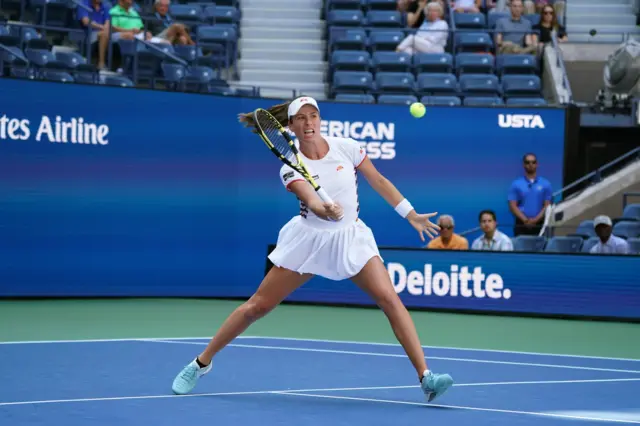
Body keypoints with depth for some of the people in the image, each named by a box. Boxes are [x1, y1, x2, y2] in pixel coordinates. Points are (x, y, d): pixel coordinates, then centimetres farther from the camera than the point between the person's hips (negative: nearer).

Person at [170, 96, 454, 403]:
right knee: (257, 306, 3)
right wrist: (326, 211, -53)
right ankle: (200, 364, 19)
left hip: (351, 236, 1)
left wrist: (411, 215, 7)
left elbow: (379, 181, 5)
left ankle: (425, 377, -21)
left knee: (389, 299, -20)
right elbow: (312, 201, -30)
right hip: (309, 238, -1)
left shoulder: (346, 147, -8)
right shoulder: (291, 168, -12)